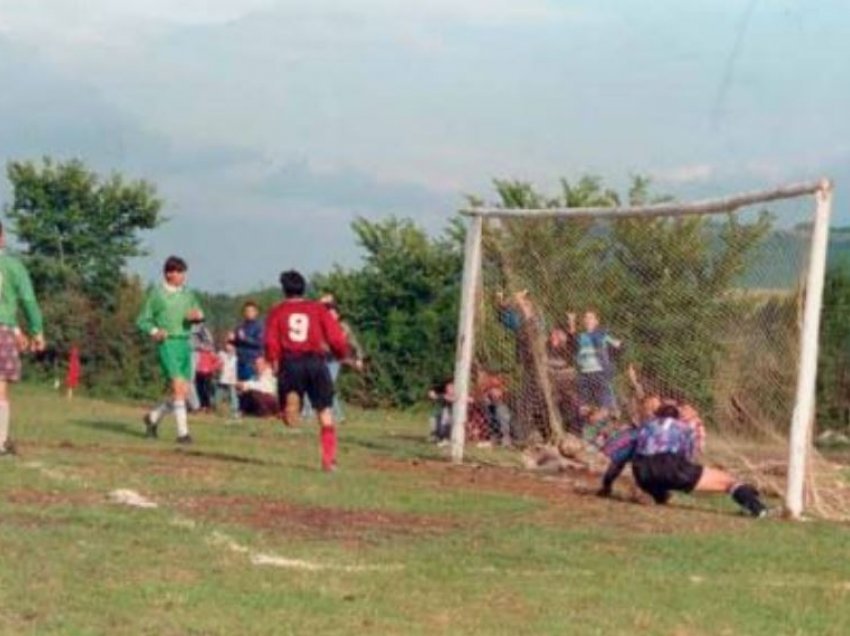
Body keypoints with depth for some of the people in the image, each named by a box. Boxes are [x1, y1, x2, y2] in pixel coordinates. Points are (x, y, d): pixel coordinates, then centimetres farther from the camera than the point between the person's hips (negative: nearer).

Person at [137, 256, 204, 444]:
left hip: (185, 344, 6)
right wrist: (154, 331, -16)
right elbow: (142, 320, 3)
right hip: (167, 344, -6)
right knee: (178, 387, -16)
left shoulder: (187, 294, 14)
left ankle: (153, 417, 27)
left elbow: (198, 314, 16)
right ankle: (183, 432, -14)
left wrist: (198, 315, -8)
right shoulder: (156, 294, 1)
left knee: (183, 392, 5)